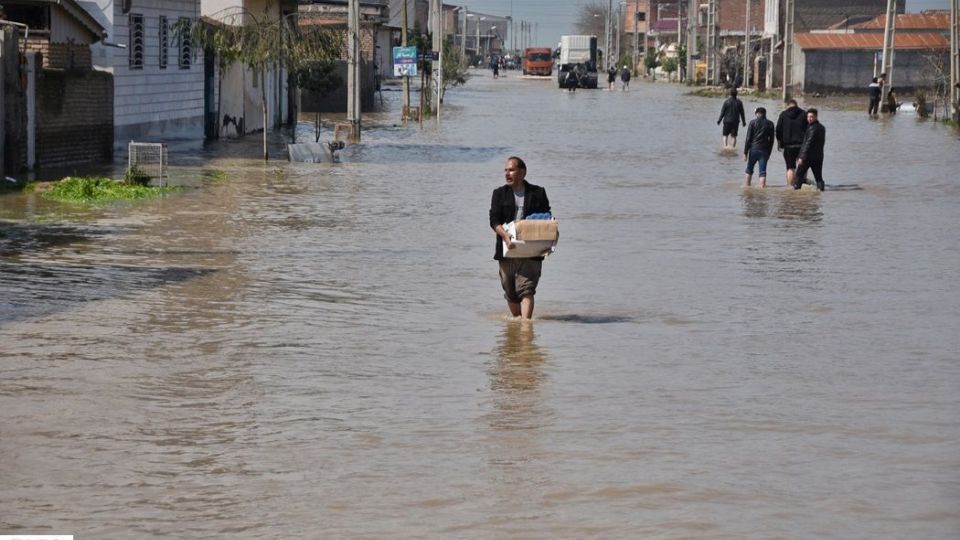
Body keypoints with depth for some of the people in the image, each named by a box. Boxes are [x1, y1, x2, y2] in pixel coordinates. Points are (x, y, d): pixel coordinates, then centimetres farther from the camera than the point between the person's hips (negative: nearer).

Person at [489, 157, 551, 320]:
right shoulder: (500, 194, 9)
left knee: (526, 290, -14)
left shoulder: (538, 193, 8)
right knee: (510, 292, 9)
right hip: (507, 251, 2)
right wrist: (506, 237, -20)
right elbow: (494, 220, -2)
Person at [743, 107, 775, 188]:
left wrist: (745, 152, -2)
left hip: (753, 149, -1)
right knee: (762, 171, 1)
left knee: (749, 170, 14)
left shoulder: (753, 122, -3)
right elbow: (771, 140, 7)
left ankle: (746, 185, 15)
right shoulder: (770, 124, 4)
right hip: (764, 151, 1)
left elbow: (748, 138, -5)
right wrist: (769, 153, 14)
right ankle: (762, 186, -7)